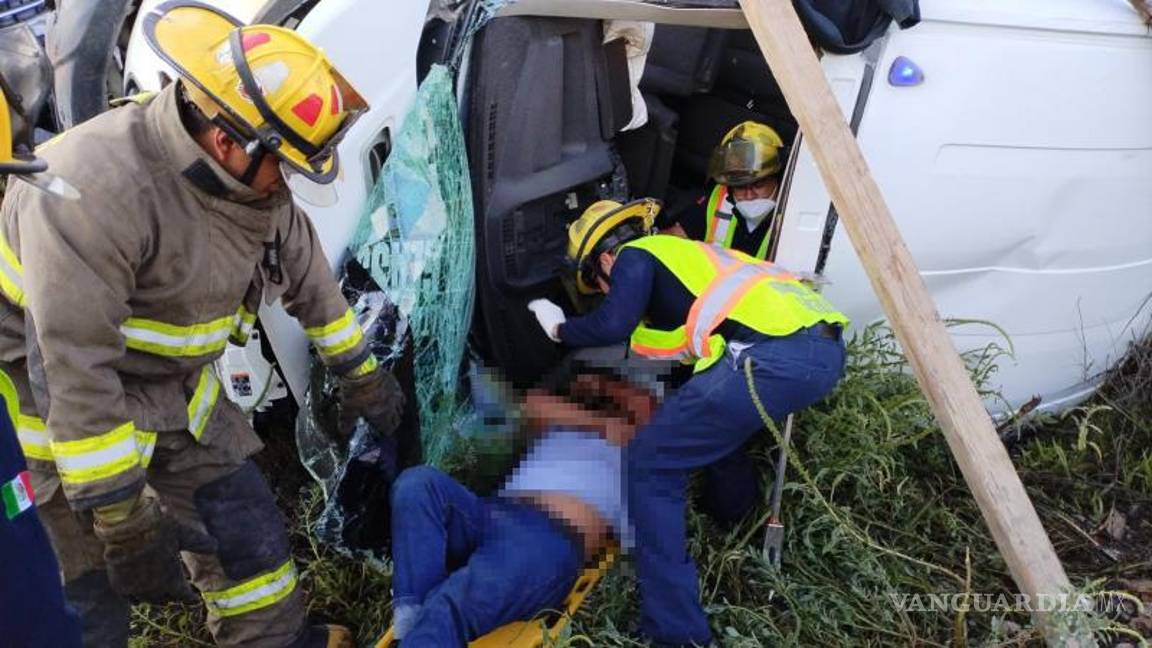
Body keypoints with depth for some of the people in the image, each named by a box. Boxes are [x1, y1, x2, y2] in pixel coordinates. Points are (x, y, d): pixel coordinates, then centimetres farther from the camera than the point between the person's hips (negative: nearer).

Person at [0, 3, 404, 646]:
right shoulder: (93, 189, -34)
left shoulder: (251, 177, -8)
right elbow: (75, 370, -33)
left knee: (247, 524, 13)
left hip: (175, 389, 7)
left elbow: (305, 272, 8)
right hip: (56, 408, -7)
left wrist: (359, 371, 18)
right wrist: (120, 516, -28)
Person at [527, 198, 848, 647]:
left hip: (775, 355, -9)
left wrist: (560, 330, 14)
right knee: (721, 428, 37)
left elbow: (613, 326, -4)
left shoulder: (636, 257, 13)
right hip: (827, 347, 9)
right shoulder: (688, 254, 37)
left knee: (651, 466, 3)